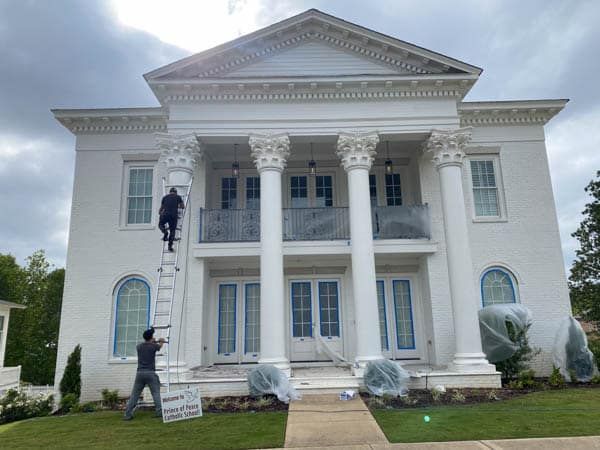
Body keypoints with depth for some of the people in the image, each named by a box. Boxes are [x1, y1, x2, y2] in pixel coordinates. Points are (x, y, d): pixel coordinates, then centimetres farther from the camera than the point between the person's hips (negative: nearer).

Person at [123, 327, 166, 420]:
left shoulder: (139, 346, 9)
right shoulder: (153, 346, 1)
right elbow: (160, 345, 24)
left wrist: (152, 341, 51)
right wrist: (161, 341, 48)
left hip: (140, 373, 4)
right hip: (150, 373, -3)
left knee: (134, 394, 8)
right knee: (156, 393, -2)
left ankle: (128, 414, 7)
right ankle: (160, 412, -9)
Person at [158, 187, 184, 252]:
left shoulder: (165, 197, 20)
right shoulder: (178, 197, 17)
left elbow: (162, 207, 26)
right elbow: (183, 206, 25)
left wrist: (160, 213, 46)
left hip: (165, 214, 1)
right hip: (174, 215, -1)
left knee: (161, 224, 25)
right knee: (172, 230, 4)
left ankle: (165, 232, -6)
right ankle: (170, 246, -6)